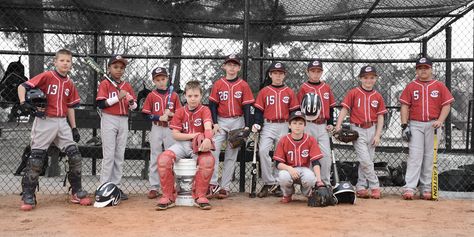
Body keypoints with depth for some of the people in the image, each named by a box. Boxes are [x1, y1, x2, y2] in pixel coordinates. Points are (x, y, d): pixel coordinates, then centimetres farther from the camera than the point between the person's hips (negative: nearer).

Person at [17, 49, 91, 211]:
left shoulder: (70, 84, 10)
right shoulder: (46, 76, -5)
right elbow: (22, 86, -8)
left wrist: (74, 128, 12)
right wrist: (24, 103, -25)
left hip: (62, 123, 5)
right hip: (44, 122, -5)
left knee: (75, 157, 0)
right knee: (36, 159, -3)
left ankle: (77, 193, 13)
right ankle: (28, 197, 9)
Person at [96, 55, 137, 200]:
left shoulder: (127, 86, 12)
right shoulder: (105, 84, -2)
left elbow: (134, 106, 12)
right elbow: (100, 104, -12)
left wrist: (132, 102, -11)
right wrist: (118, 97, -18)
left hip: (124, 121, 5)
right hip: (109, 120, -5)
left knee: (120, 155, 7)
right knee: (109, 155, -5)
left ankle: (116, 186, 13)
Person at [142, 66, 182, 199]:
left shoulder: (174, 95, 5)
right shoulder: (151, 96, 2)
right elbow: (146, 114, -2)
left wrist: (171, 114, -14)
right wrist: (160, 117, -14)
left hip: (171, 129, 1)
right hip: (156, 129, 0)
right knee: (155, 158, 3)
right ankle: (154, 187, 7)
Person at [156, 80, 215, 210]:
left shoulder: (205, 110, 2)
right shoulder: (180, 112, 9)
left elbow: (208, 127, -18)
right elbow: (175, 135, 1)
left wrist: (207, 139, -41)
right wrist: (193, 135, -11)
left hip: (199, 145, -2)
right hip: (182, 144, 2)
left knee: (208, 160, -35)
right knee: (163, 158, -26)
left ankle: (200, 196, -17)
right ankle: (168, 196, -14)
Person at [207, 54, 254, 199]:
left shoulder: (243, 85, 3)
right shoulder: (218, 84, 5)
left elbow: (246, 107, 1)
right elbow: (213, 105, 4)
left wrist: (247, 126, -6)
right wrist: (215, 123, -6)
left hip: (237, 122, 0)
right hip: (221, 122, 0)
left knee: (231, 155, 3)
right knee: (213, 150, -15)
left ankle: (225, 187, 7)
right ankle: (212, 185, -11)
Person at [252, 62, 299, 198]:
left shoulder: (289, 92, 9)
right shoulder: (264, 91, 7)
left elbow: (294, 111, 9)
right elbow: (258, 110, 6)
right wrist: (257, 124, -9)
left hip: (284, 126, 1)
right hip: (268, 126, -1)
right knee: (263, 150, -20)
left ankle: (277, 184, 12)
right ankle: (270, 183, -12)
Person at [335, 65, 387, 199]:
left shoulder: (378, 96, 6)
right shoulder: (353, 93, -1)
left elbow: (380, 117, 6)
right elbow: (344, 109, -4)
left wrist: (377, 135, -2)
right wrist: (338, 126, -15)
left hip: (372, 130, 4)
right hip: (357, 129, -3)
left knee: (367, 160, 6)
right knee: (365, 160, -11)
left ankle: (361, 188, 16)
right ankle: (375, 186, 1)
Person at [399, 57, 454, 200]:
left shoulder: (440, 86, 8)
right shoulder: (411, 86, 7)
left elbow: (446, 105, 4)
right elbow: (405, 106, 4)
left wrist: (440, 121, -11)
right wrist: (404, 125, -6)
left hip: (433, 125, 1)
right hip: (415, 125, -1)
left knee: (430, 157, 4)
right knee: (415, 156, -7)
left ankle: (426, 188, 10)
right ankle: (409, 188, -12)